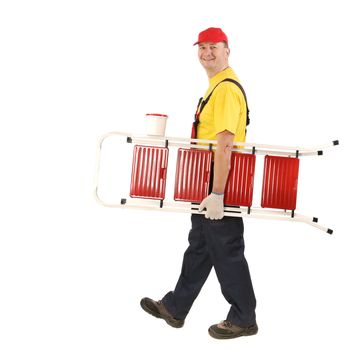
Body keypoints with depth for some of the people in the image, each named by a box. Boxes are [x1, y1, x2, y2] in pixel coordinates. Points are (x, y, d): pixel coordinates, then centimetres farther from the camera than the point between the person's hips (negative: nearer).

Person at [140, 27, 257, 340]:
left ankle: (244, 319, 19)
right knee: (199, 246, 18)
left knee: (227, 252, 2)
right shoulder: (217, 85, 16)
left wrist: (217, 193, -27)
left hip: (221, 185, -10)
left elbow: (225, 145, -25)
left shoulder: (226, 89, -18)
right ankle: (175, 308, 32)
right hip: (210, 184, 10)